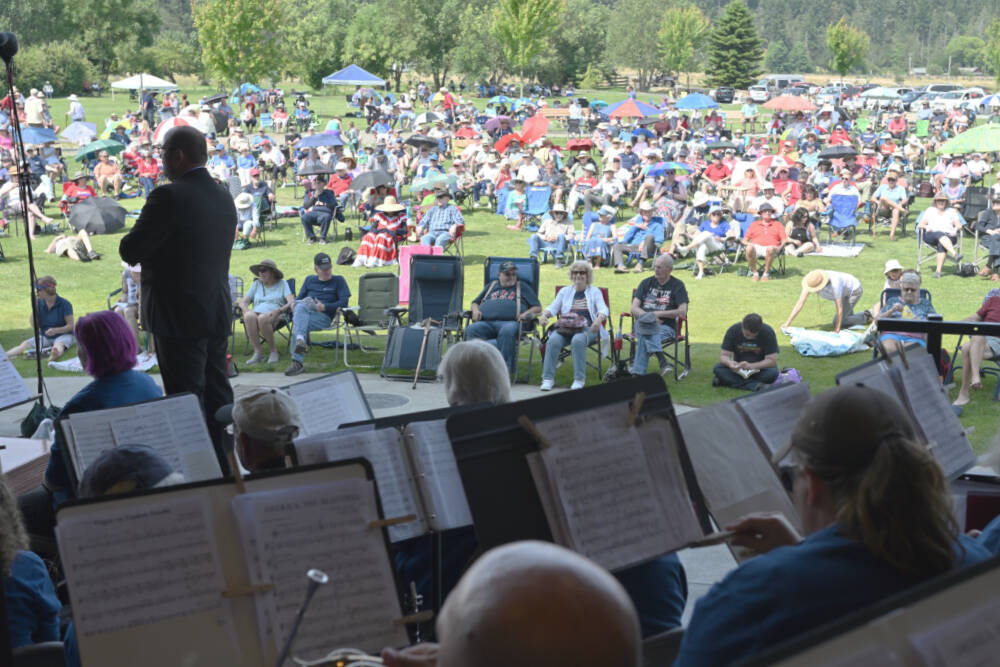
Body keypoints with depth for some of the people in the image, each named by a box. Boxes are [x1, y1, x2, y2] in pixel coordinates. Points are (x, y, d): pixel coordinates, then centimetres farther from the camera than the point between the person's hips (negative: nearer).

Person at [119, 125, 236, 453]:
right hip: (219, 315, 8)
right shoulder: (224, 198, 10)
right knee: (218, 396, 14)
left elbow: (130, 251, -16)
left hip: (179, 316, -8)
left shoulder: (169, 196, -16)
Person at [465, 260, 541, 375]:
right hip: (486, 322, 3)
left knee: (507, 331, -40)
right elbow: (475, 303, 36)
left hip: (510, 322, -3)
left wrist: (527, 314, -3)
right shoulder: (492, 285, 33)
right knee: (472, 329, -31)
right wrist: (475, 310, 12)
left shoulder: (522, 286, 26)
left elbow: (537, 307, 18)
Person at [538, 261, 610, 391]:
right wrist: (544, 315, -11)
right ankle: (548, 378, -28)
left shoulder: (594, 291, 16)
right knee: (553, 340, -31)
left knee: (578, 340, -37)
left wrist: (599, 319, -24)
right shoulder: (565, 291, 24)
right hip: (565, 328, 2)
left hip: (586, 328, -2)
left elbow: (603, 309, 0)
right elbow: (553, 307, 13)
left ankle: (579, 380, -31)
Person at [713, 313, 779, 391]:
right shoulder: (733, 330, -13)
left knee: (773, 372, -35)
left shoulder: (768, 332, -19)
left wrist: (751, 366, -37)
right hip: (739, 368, 2)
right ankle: (754, 385, -36)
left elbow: (772, 360, -22)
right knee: (717, 368, -25)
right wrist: (730, 363, -36)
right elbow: (724, 355, -12)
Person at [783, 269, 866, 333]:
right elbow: (800, 303, -25)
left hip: (854, 290, -7)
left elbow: (839, 308, -35)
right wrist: (787, 323, -28)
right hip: (843, 292, 7)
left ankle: (865, 317, 6)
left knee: (838, 322, -11)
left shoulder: (835, 284, -45)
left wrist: (837, 329, -28)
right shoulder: (811, 282, -28)